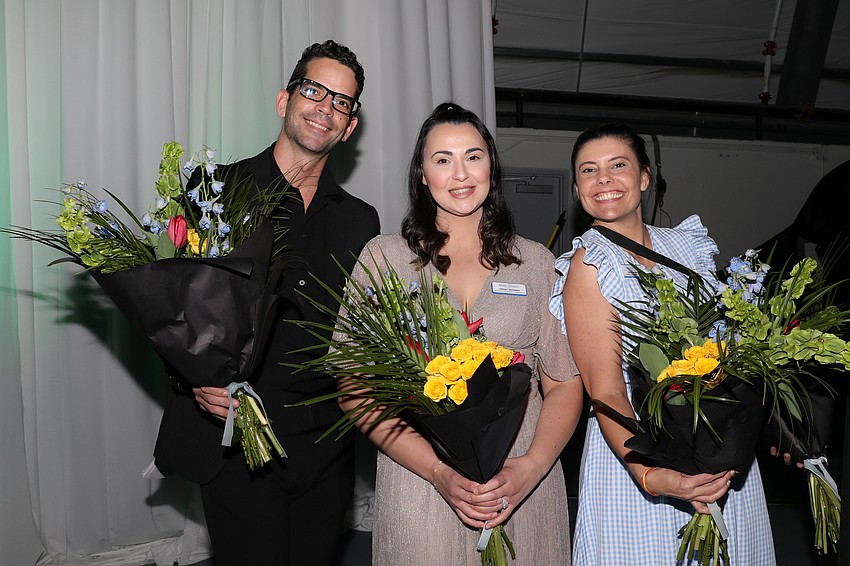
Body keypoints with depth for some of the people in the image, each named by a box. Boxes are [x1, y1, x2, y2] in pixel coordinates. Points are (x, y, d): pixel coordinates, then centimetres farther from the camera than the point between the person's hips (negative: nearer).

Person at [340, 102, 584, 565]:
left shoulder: (536, 263, 5)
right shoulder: (383, 257, -1)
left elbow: (565, 383, 4)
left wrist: (531, 467, -13)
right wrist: (439, 472, -15)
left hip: (526, 489, 2)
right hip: (418, 488, -1)